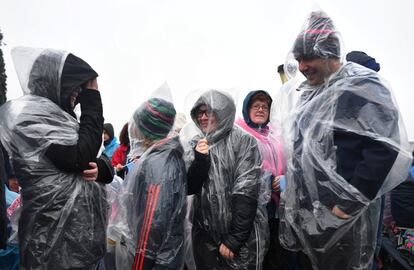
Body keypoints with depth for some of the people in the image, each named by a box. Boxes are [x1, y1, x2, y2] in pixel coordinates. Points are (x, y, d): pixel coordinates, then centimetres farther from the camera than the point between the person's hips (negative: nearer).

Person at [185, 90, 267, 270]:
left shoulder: (243, 142, -9)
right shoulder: (197, 144, 5)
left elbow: (246, 193, -13)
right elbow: (189, 188, 0)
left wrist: (233, 239, -14)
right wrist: (200, 160, -17)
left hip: (242, 237, -4)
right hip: (205, 235, 4)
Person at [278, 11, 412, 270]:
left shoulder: (361, 86, -12)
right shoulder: (314, 91, 12)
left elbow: (385, 149, -22)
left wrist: (349, 202, -20)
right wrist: (291, 186, 13)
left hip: (339, 215, -7)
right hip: (307, 210, 7)